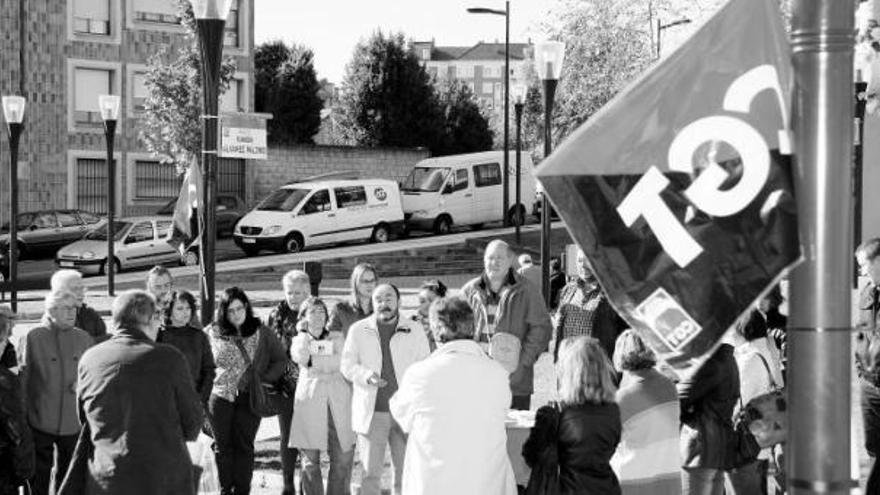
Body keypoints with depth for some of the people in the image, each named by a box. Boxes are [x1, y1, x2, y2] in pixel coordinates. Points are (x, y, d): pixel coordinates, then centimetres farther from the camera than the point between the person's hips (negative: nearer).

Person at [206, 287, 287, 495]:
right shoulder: (212, 333, 3)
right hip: (219, 398, 1)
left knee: (244, 446, 0)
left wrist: (265, 379, -2)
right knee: (223, 447, 6)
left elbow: (280, 359, 9)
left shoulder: (261, 332, 4)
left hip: (249, 398, 0)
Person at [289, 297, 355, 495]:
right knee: (310, 459, -1)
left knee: (343, 457, -5)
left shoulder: (337, 338, 14)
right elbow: (300, 358, -9)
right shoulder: (299, 340, 12)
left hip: (338, 401, 1)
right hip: (310, 401, 0)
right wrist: (304, 331, -3)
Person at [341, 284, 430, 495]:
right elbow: (347, 365, 5)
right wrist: (366, 375, -16)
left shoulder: (415, 331, 8)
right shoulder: (358, 330, 8)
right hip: (372, 412, -1)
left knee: (406, 472, 2)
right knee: (370, 473, -1)